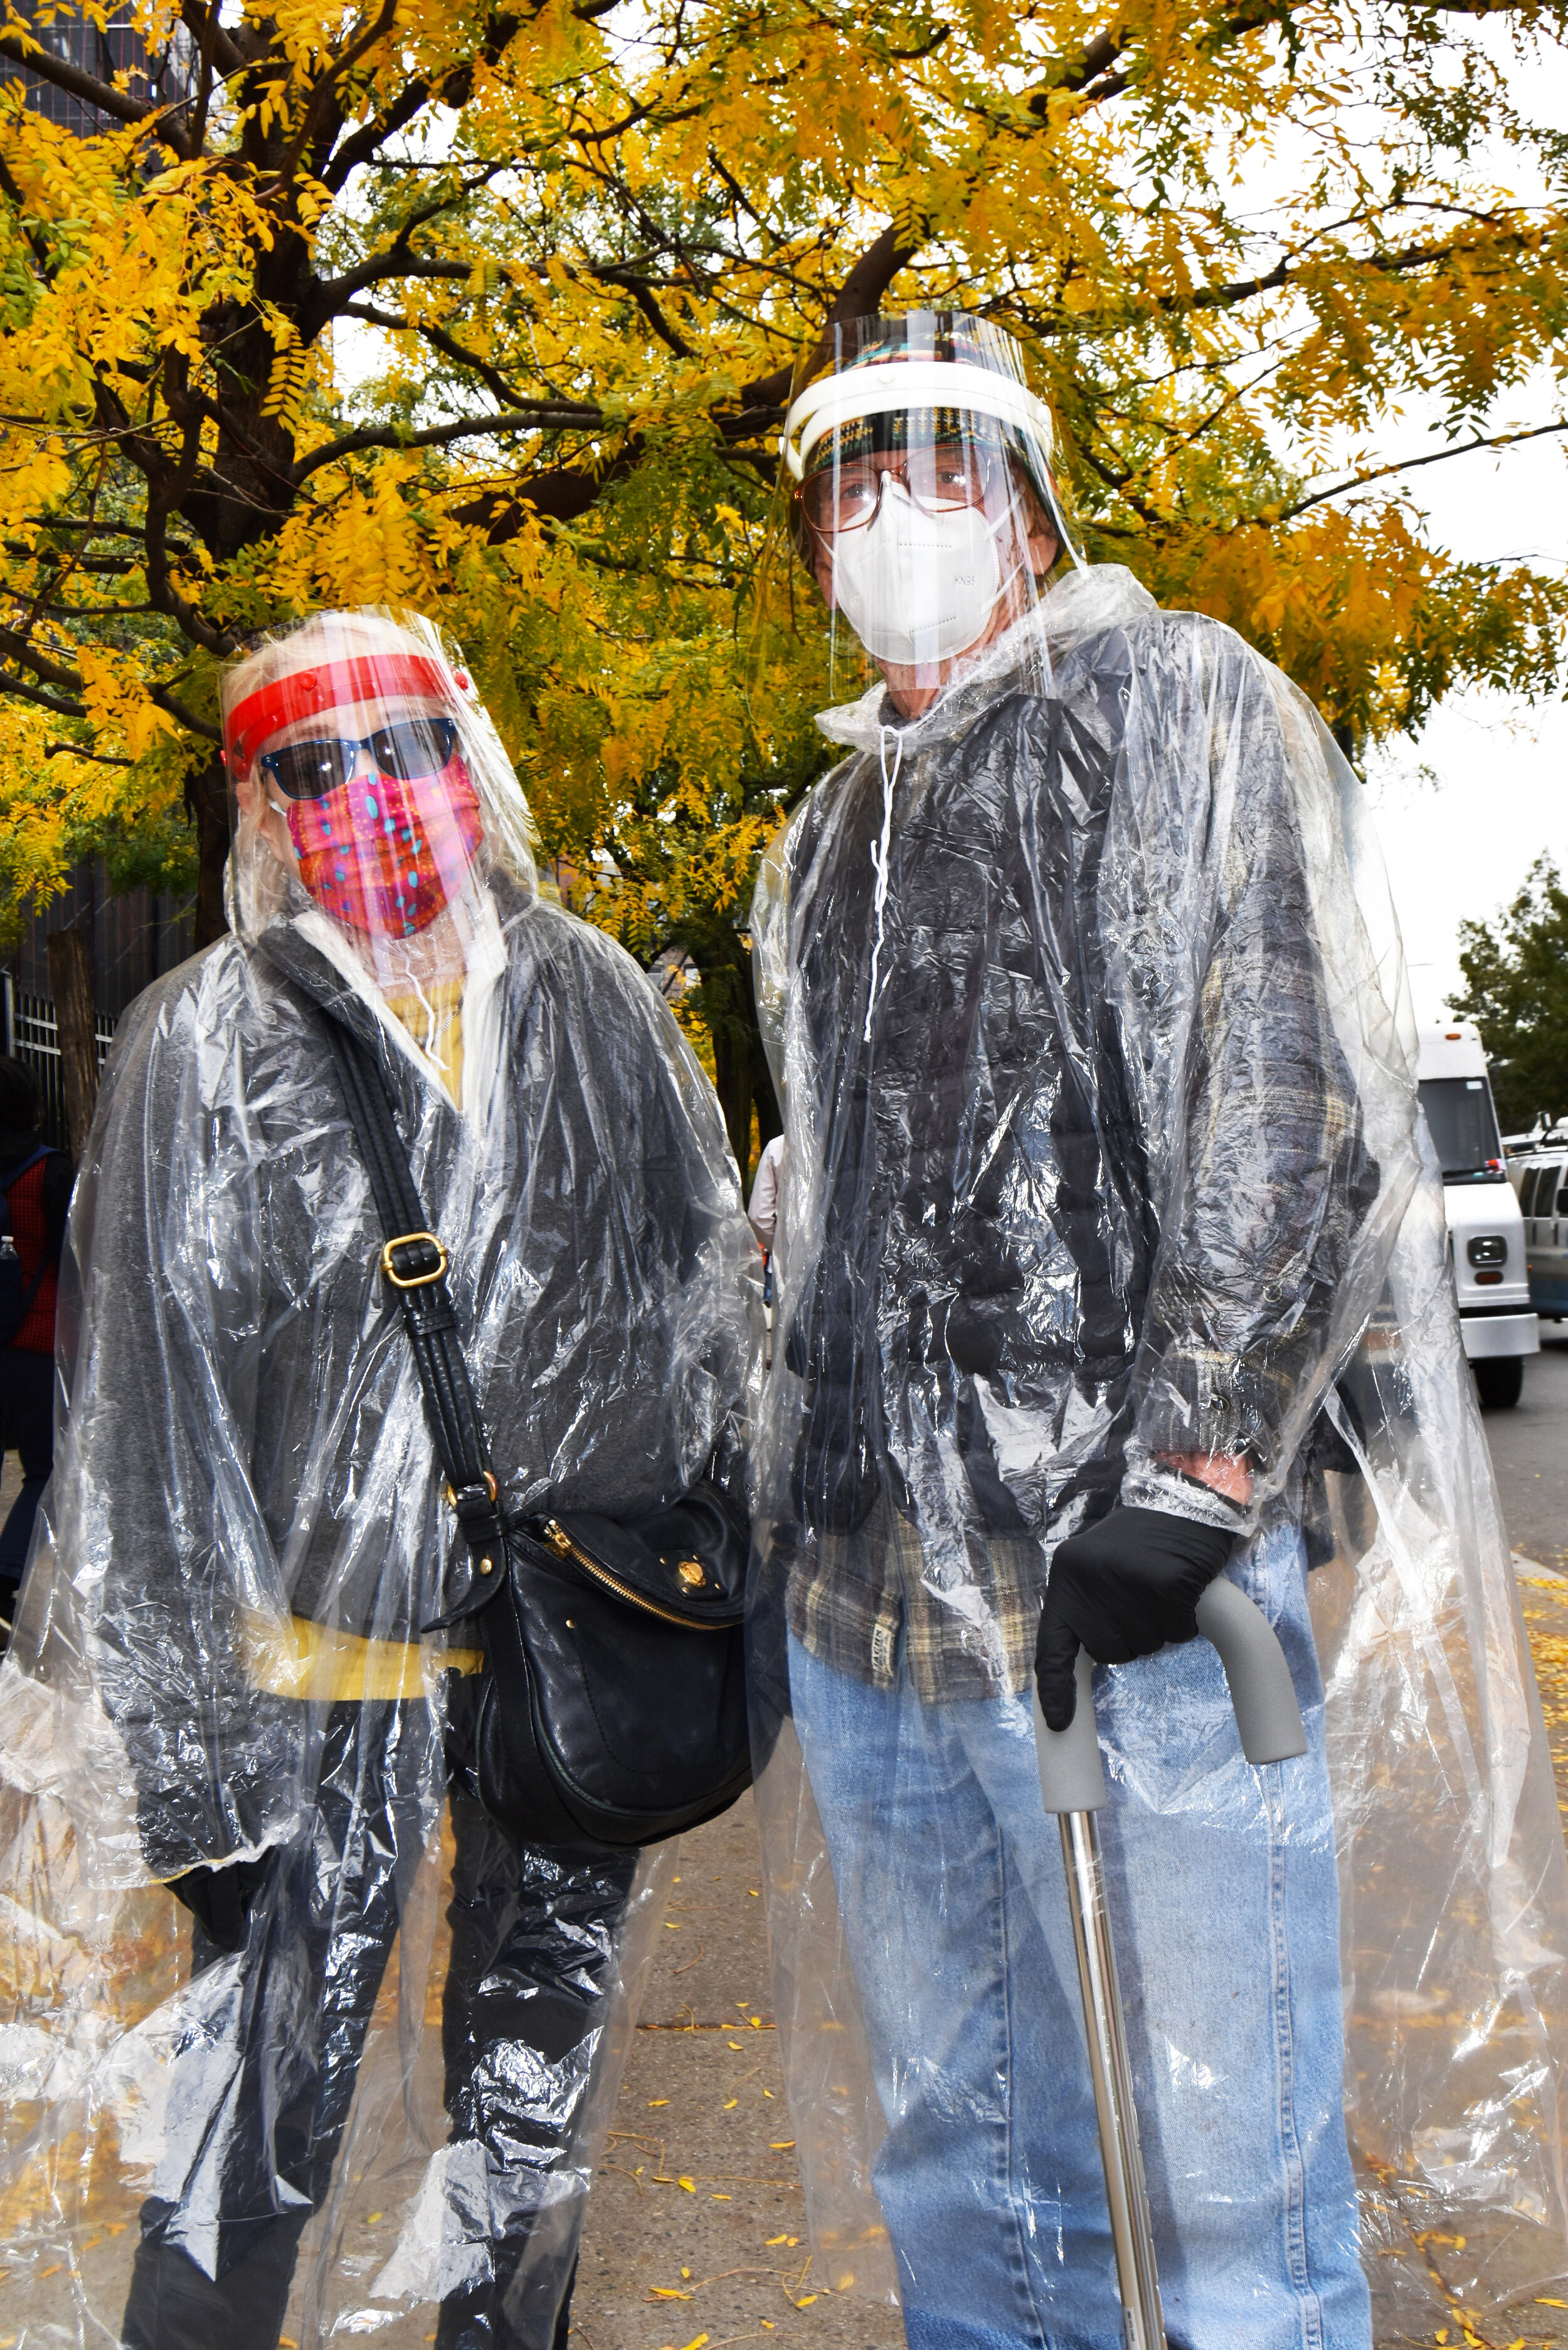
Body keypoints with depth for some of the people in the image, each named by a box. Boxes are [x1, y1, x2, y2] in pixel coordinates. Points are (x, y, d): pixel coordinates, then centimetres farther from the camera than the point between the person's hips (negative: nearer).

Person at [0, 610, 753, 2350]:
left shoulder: (598, 1004, 4)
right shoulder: (201, 1047, -6)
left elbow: (703, 1307, 11)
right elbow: (147, 1427, -7)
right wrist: (181, 1752, -9)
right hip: (325, 1669, -3)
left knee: (535, 2103, 19)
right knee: (264, 2106, 3)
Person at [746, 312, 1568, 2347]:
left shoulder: (1182, 705, 3)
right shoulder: (827, 843, 22)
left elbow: (1315, 1119, -9)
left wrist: (1185, 1479, -17)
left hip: (1128, 1584, -6)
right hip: (864, 1594, 7)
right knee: (951, 2168, 16)